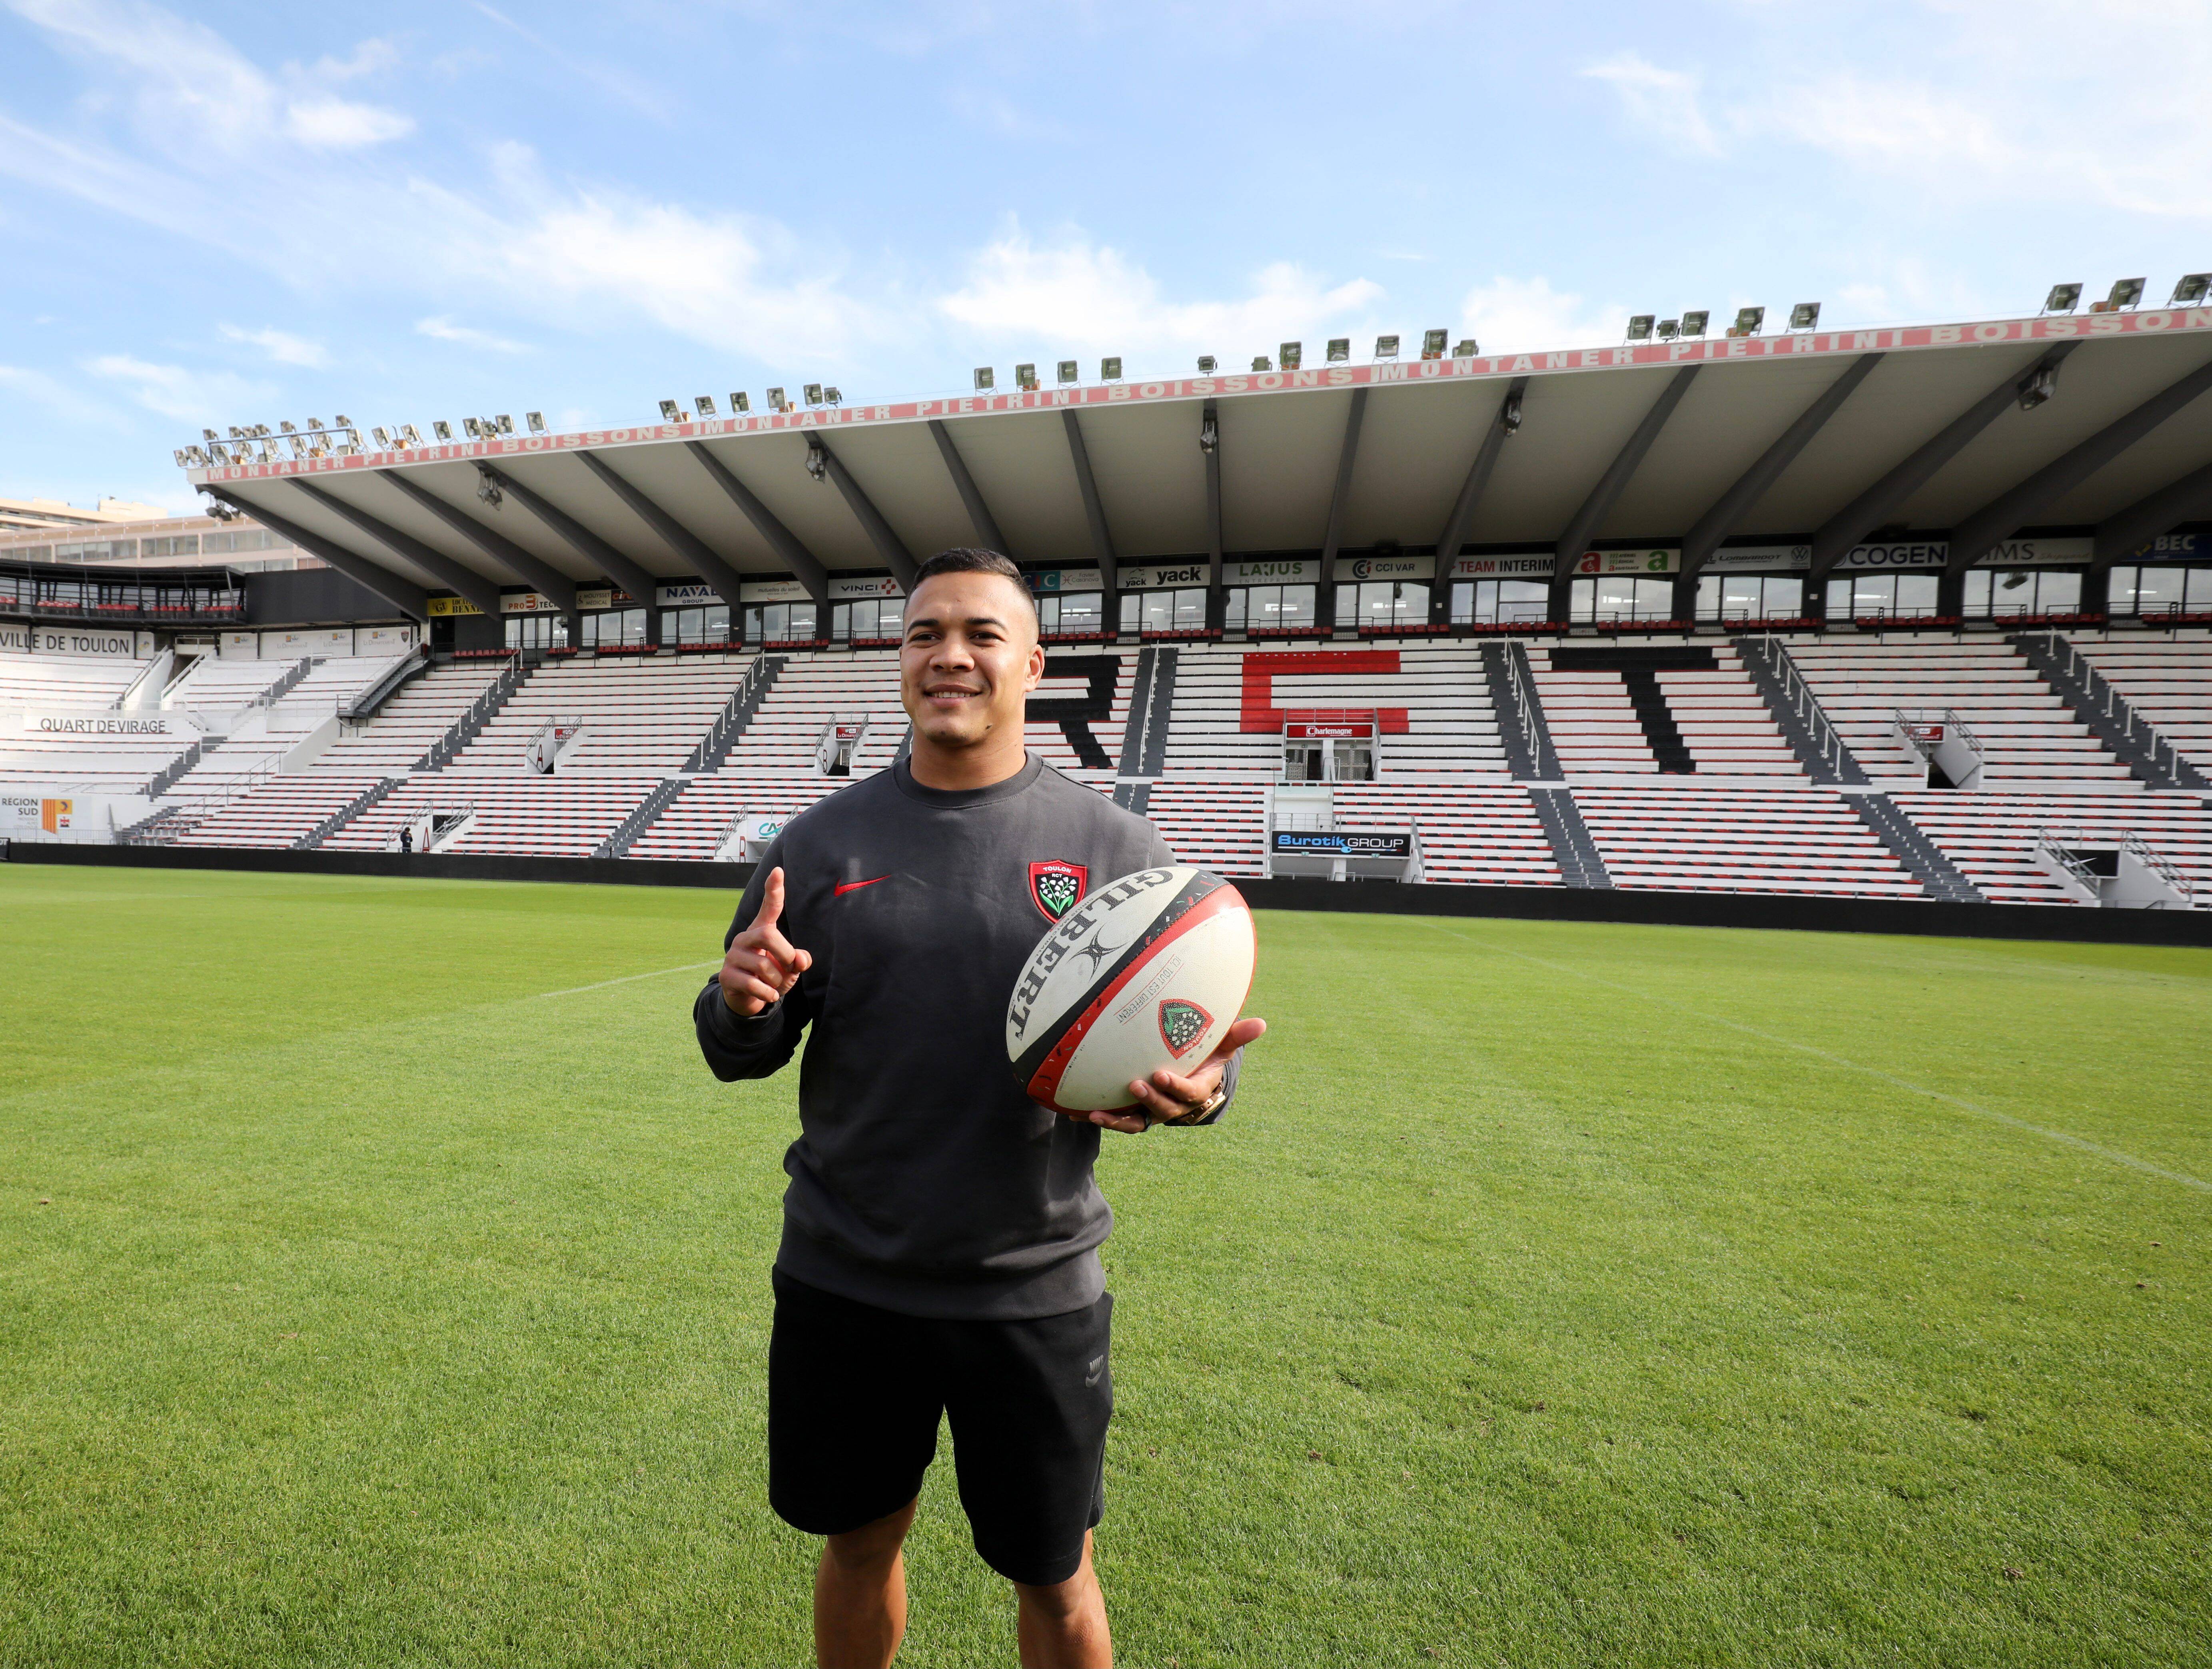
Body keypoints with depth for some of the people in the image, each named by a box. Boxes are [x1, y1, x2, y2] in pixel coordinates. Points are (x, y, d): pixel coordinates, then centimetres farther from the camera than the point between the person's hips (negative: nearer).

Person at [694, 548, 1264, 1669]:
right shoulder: (822, 841, -1)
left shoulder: (1115, 847, -6)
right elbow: (742, 1053, 4)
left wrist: (1202, 1088, -25)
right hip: (842, 1283, 2)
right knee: (858, 1546, 23)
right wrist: (739, 1007, -19)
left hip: (1034, 1294, -1)